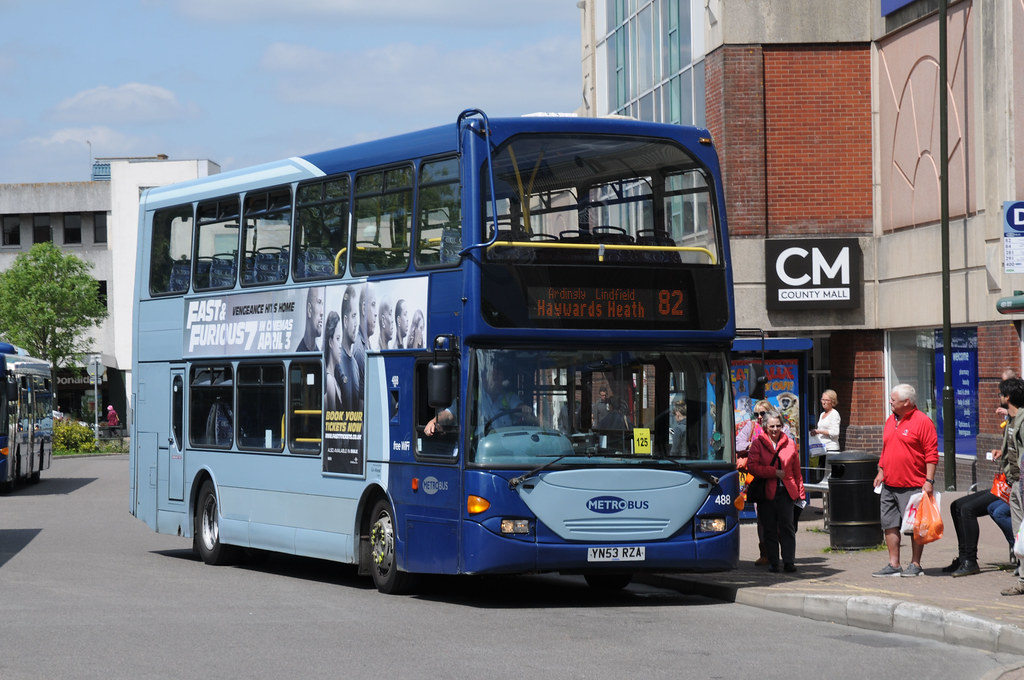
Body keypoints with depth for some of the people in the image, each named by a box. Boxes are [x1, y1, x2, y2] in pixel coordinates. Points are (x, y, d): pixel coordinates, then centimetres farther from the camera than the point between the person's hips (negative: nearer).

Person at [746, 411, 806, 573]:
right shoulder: (758, 443, 3)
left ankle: (789, 561, 0)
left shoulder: (790, 444, 10)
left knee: (787, 526, -4)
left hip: (786, 491, 1)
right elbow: (752, 467, -7)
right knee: (769, 529, 4)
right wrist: (775, 472, -12)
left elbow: (796, 471, 14)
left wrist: (800, 492, 10)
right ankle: (772, 563, 10)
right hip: (766, 491, -1)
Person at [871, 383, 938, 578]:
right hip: (889, 485, 8)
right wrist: (881, 472, 15)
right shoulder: (891, 421, 15)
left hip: (913, 486, -7)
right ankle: (894, 565, 11)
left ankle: (915, 565, 7)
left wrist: (929, 480, -16)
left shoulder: (922, 421, -8)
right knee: (890, 525, 6)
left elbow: (931, 454, -11)